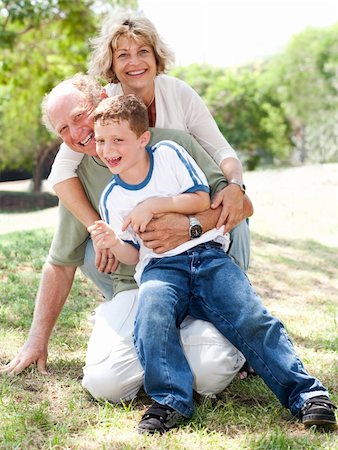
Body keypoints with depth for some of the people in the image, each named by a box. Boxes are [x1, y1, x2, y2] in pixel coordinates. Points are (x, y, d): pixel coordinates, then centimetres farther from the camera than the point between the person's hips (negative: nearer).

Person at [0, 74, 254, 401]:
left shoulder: (171, 144, -1)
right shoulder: (77, 178, 10)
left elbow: (241, 203, -2)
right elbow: (60, 263, 18)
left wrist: (190, 226, -22)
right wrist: (37, 338, 17)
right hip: (136, 289, 2)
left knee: (211, 373, -28)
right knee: (103, 381, -23)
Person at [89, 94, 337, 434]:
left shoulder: (168, 154, 6)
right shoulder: (111, 198, 10)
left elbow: (202, 199, 0)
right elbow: (132, 255, 11)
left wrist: (154, 204, -9)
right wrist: (113, 244, -11)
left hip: (207, 255, -1)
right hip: (160, 268, 1)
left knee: (251, 318, -18)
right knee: (151, 314, -32)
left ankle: (306, 393, -14)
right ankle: (171, 400, -23)